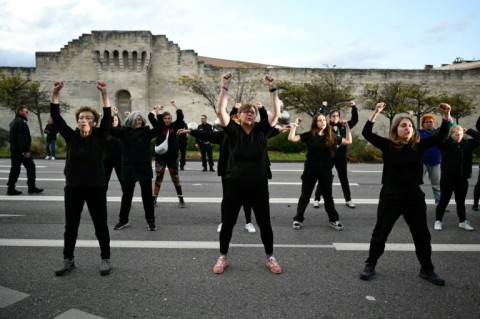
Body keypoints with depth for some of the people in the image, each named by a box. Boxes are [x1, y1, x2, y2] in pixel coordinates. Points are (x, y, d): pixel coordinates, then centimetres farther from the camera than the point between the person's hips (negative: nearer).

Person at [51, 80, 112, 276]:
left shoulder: (99, 137, -3)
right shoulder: (71, 136, 3)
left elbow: (108, 117, -15)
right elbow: (56, 117, -3)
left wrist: (104, 94, -22)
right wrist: (55, 93, -11)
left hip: (96, 188, -3)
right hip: (73, 188, 3)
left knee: (100, 225, 5)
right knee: (70, 226, 13)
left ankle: (105, 259, 19)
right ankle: (68, 260, 28)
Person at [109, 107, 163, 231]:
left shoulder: (146, 131, -1)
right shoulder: (124, 131, 2)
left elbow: (161, 127, -10)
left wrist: (157, 115, -16)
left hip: (144, 168, -1)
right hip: (128, 169, 2)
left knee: (147, 195, 5)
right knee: (126, 195, 14)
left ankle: (150, 221, 17)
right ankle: (123, 220, 28)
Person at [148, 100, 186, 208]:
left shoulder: (174, 126, 3)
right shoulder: (159, 126, 2)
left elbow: (180, 117, -6)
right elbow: (150, 117, -5)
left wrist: (175, 106, -6)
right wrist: (158, 109, -5)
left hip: (172, 156, 0)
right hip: (160, 156, 0)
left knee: (175, 178, 6)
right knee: (158, 178, 7)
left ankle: (181, 199, 12)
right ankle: (154, 198, 15)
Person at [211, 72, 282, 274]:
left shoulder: (261, 130, 2)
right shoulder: (233, 130, -2)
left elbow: (276, 113, -7)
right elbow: (220, 110, -13)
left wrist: (272, 89, -14)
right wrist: (225, 87, -19)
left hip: (258, 185, 1)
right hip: (234, 185, -1)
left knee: (264, 223, 10)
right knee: (228, 222, 9)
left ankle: (270, 258, 29)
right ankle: (223, 257, 28)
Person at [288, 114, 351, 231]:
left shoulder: (331, 136, 2)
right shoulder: (309, 135, -6)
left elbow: (348, 141, 6)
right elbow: (291, 138, -15)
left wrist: (347, 127, 1)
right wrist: (295, 125, -15)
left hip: (326, 171, 2)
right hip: (310, 170, -2)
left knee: (328, 196, 12)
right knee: (305, 196, 6)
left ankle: (334, 220, 24)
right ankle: (298, 219, 17)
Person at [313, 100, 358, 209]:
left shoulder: (343, 126, 5)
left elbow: (355, 120, 11)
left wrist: (353, 107, 3)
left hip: (341, 156, 3)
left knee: (344, 178, 12)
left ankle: (348, 200, 24)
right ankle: (317, 199, 13)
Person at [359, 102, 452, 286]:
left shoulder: (420, 146, 2)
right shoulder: (387, 146, -5)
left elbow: (441, 136, 1)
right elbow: (366, 133, -13)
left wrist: (446, 116, -14)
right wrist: (376, 113, -22)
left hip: (414, 197, 3)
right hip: (390, 197, -3)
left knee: (422, 236, 14)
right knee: (380, 234, 8)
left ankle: (427, 270, 33)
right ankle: (370, 265, 25)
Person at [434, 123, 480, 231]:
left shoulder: (467, 143, 6)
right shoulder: (446, 143, -7)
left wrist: (468, 130, 2)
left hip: (462, 179, 4)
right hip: (447, 178, -4)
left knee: (461, 201, 16)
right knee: (444, 200, 4)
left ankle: (463, 221, 29)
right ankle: (438, 221, 15)